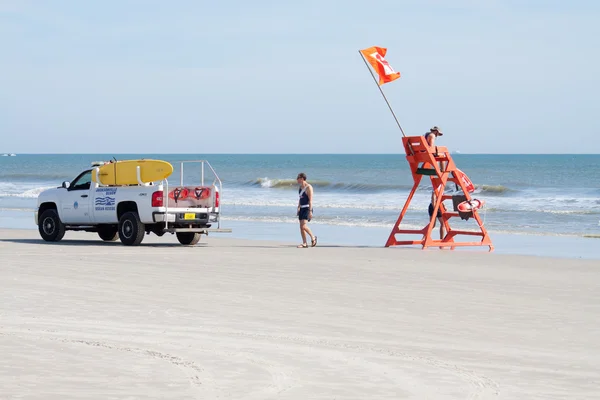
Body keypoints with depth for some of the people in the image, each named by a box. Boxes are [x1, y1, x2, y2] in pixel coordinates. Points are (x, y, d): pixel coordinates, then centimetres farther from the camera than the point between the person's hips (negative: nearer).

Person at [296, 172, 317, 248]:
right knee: (301, 227, 4)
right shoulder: (300, 187, 13)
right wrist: (298, 208, 22)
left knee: (304, 226, -18)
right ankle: (304, 244, 8)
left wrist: (310, 211, -22)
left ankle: (313, 237, 3)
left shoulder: (308, 187, -13)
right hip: (302, 208, 9)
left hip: (307, 208, -9)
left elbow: (310, 200, -17)